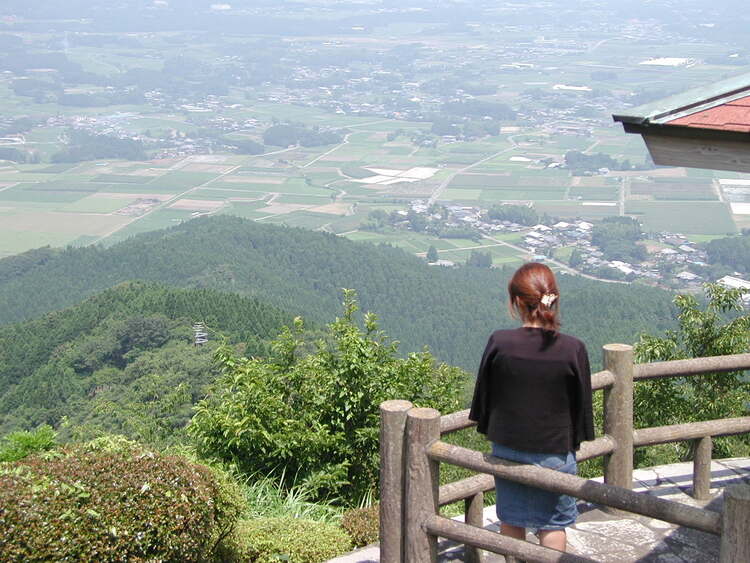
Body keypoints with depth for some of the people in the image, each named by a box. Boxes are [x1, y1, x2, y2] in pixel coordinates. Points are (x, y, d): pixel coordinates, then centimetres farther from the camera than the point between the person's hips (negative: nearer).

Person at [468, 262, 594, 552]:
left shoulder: (499, 343, -16)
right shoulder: (572, 349, -17)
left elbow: (483, 395, -4)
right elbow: (581, 403, -5)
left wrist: (489, 429, 14)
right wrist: (574, 440, 11)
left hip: (507, 448, 1)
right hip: (555, 450, -1)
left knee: (511, 518, 19)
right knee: (553, 522, 15)